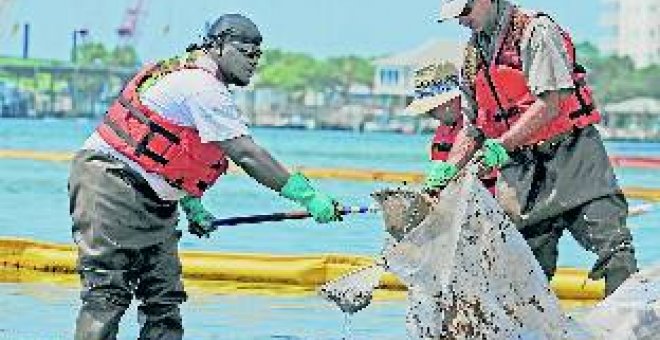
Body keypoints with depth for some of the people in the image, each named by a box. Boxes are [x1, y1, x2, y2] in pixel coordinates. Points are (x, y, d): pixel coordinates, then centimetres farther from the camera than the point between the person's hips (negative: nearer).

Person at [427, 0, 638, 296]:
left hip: (571, 153, -6)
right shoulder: (472, 58, 14)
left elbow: (549, 105, -16)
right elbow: (473, 127, 19)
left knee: (614, 248, -15)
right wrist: (449, 167, 2)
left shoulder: (536, 31, -7)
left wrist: (501, 145, -23)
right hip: (520, 170, 6)